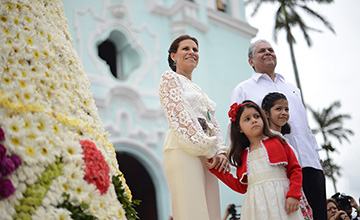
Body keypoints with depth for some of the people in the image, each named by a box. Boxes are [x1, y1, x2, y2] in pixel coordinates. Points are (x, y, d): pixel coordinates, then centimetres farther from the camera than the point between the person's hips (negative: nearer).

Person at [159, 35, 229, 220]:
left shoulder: (199, 90, 30)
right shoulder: (170, 77, 7)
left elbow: (213, 123, 21)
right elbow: (180, 115, -6)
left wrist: (221, 151, 1)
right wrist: (209, 150, -10)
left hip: (207, 155, 8)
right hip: (184, 150, -7)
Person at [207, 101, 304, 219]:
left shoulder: (277, 142, 9)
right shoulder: (243, 155, 15)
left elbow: (295, 169, 4)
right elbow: (242, 187, 15)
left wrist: (293, 195, -10)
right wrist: (217, 169, 14)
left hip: (281, 197, -2)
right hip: (256, 204, 2)